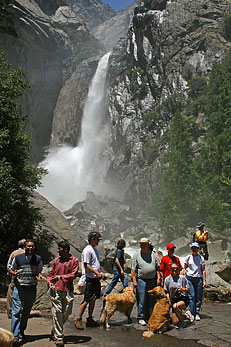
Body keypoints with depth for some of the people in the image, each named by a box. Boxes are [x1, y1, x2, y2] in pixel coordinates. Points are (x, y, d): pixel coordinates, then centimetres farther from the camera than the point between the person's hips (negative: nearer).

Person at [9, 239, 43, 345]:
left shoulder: (38, 259, 6)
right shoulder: (17, 258, 1)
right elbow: (11, 269, 9)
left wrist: (38, 275, -2)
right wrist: (14, 273, -10)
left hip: (32, 288, 2)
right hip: (19, 287, -2)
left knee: (26, 312, 13)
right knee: (16, 311, -9)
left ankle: (22, 330, 32)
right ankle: (15, 336, -7)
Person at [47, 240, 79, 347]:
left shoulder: (74, 260, 1)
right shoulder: (56, 260, 10)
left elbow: (73, 274, -7)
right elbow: (51, 273, 18)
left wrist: (60, 277, -12)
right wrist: (49, 281, -1)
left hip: (68, 290, -1)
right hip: (56, 290, 1)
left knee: (67, 312, 5)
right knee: (57, 312, -3)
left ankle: (55, 329, 30)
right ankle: (58, 337, 7)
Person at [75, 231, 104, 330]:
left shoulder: (95, 250, 16)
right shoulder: (87, 250, -13)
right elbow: (86, 265, -18)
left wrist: (100, 272, 12)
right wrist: (97, 273, -20)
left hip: (96, 279, 9)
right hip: (90, 279, -9)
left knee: (93, 300, 13)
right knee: (87, 300, -5)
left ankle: (90, 319, 22)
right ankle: (78, 319, 5)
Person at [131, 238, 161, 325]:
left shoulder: (153, 254, 9)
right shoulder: (136, 255, 1)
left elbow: (157, 267, 12)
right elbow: (133, 269, -1)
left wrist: (158, 278, 4)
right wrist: (134, 280, -8)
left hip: (152, 280, 3)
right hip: (141, 280, -3)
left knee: (152, 301, 9)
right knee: (141, 301, -1)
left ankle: (150, 317, 21)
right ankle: (141, 318, 10)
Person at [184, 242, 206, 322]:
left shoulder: (201, 258, 8)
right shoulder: (188, 257, 7)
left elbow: (203, 270, 8)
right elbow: (185, 268, 11)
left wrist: (204, 280, 2)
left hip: (199, 279, 1)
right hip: (190, 278, -1)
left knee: (199, 297, 2)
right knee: (192, 296, -10)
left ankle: (197, 313, 12)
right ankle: (191, 313, -9)